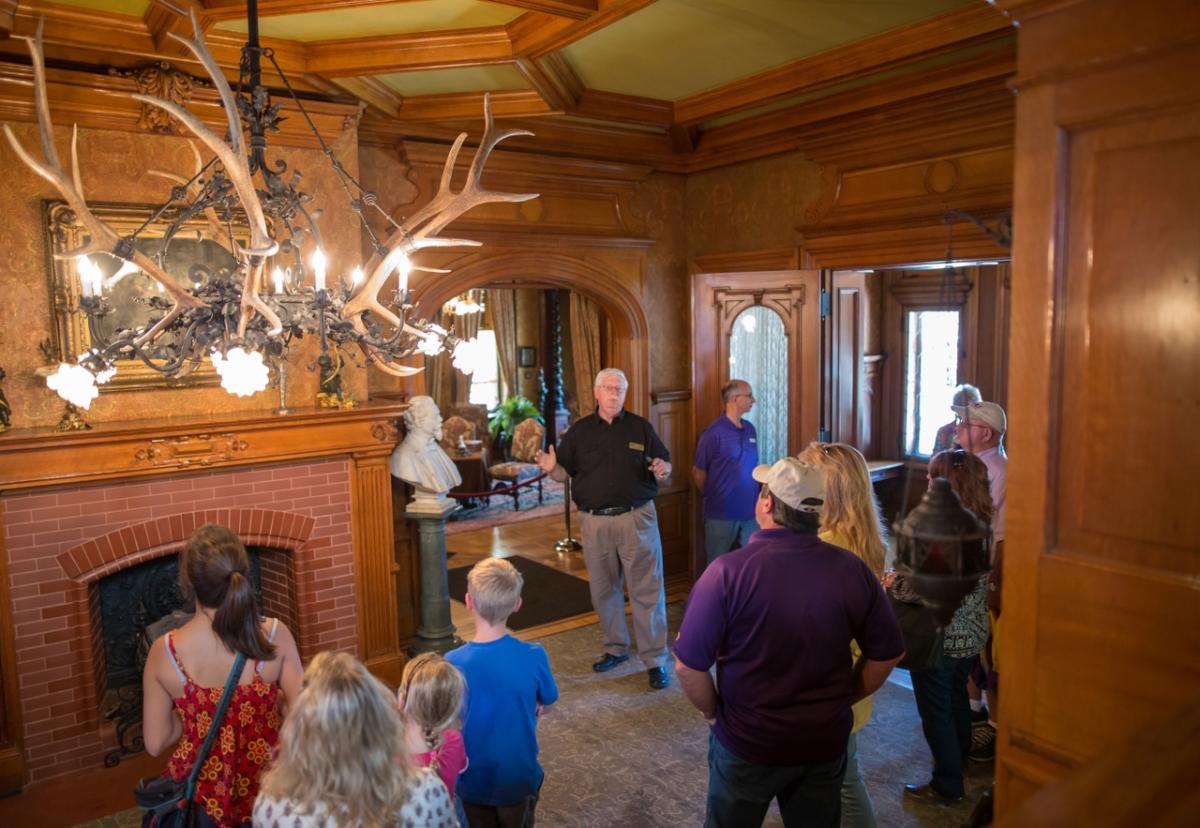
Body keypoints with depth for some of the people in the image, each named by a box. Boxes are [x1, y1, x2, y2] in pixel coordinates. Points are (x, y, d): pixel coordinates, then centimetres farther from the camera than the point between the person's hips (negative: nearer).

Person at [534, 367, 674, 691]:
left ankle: (654, 659, 8)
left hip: (637, 519, -2)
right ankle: (615, 648, 32)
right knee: (603, 590, 14)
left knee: (647, 590, -1)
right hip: (595, 521, 2)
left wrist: (662, 470, -17)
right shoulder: (580, 431, 6)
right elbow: (565, 472, 8)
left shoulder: (640, 427, 4)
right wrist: (551, 467, -15)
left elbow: (664, 462, 7)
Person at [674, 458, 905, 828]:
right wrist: (843, 699, 12)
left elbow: (689, 667, -19)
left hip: (747, 742, -2)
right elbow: (887, 653, -1)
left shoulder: (728, 571, -24)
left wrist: (713, 712, 0)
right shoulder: (853, 569, -13)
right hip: (826, 742, 3)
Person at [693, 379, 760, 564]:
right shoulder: (714, 433, -13)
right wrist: (715, 496, 5)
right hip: (722, 514, -6)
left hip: (750, 512, 6)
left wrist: (753, 496, 9)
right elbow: (698, 474, -7)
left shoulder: (750, 429, 6)